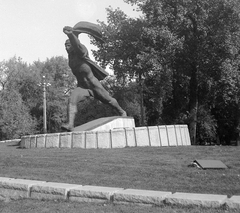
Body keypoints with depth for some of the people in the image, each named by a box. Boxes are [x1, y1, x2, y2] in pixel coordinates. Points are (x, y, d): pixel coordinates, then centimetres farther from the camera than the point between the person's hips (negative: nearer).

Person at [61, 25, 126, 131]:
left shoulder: (81, 51, -20)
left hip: (93, 85, -5)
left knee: (107, 100, 12)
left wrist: (71, 34, -62)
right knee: (72, 100, -21)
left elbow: (77, 45, -44)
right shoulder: (70, 55, 1)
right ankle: (70, 124, -29)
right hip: (82, 86, 5)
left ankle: (122, 112, 38)